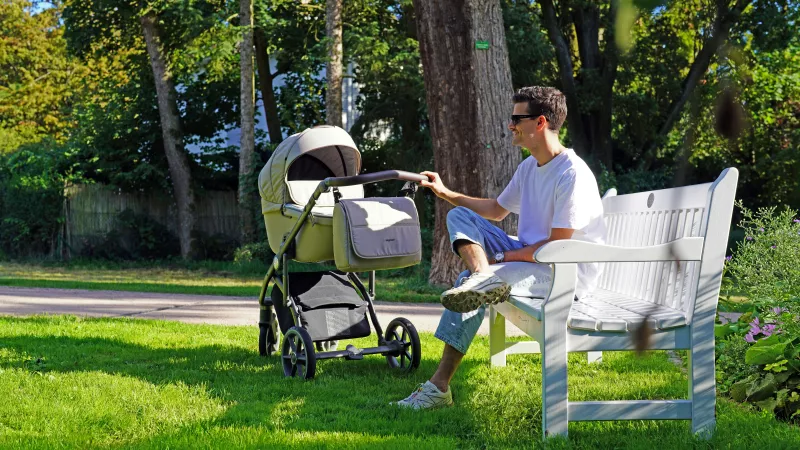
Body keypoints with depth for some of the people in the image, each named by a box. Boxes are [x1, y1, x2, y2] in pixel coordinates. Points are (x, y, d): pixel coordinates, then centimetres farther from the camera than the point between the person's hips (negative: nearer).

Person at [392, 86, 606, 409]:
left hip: (568, 273, -10)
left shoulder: (573, 175, -19)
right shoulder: (529, 167, 11)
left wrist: (505, 256, -13)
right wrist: (445, 193, 20)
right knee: (460, 216, -3)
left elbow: (557, 247, -21)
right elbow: (497, 210, 27)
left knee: (468, 283, -27)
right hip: (530, 257, 10)